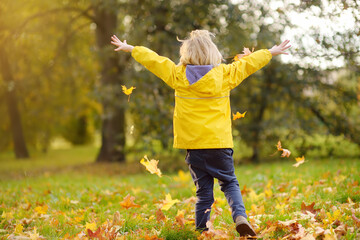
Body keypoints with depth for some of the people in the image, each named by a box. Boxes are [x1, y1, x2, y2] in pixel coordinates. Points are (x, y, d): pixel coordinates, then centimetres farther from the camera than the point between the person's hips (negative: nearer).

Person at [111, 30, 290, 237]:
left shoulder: (177, 75, 3)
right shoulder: (225, 74, -1)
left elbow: (152, 59, 13)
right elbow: (248, 62, 11)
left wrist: (130, 48, 27)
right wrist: (271, 52, 24)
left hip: (193, 144, 1)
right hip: (219, 142, -1)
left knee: (203, 190, 8)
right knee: (229, 183, 11)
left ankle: (201, 230, 8)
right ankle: (240, 216, -11)